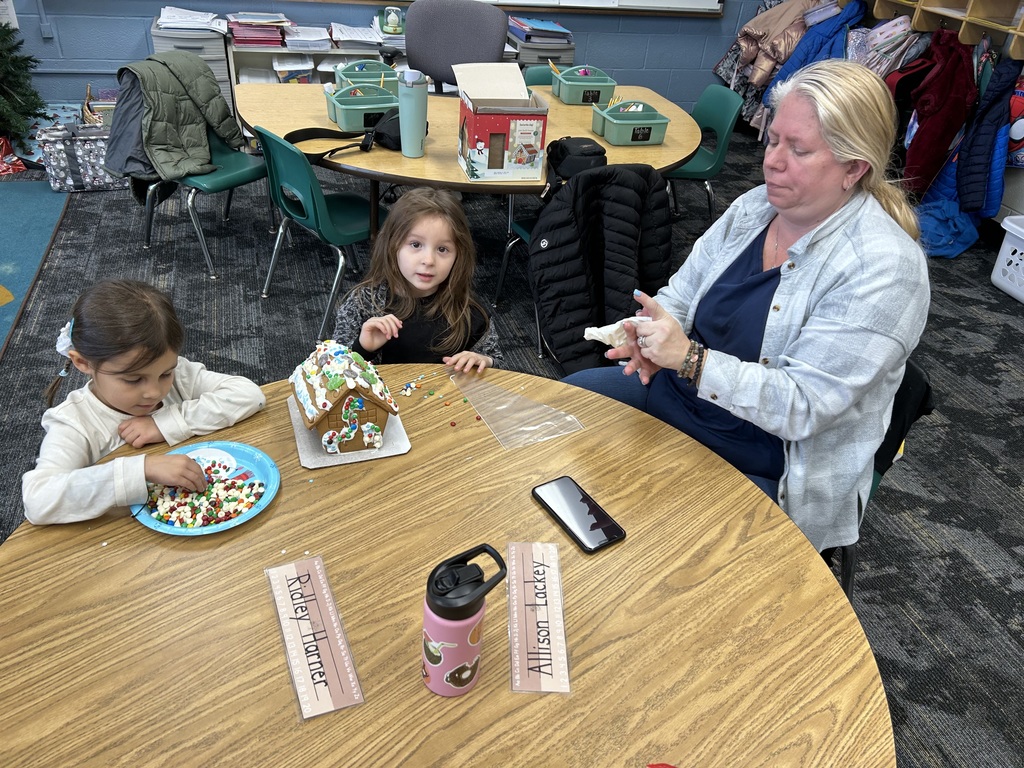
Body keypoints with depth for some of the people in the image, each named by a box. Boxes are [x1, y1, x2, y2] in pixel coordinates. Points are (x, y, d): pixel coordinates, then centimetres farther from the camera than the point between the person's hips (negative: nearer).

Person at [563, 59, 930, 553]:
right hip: (678, 393, 8)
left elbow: (803, 406, -26)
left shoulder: (884, 266, -22)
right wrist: (653, 335, -18)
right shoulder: (756, 205, -1)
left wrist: (689, 358, -34)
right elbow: (683, 291, 5)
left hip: (765, 473, -7)